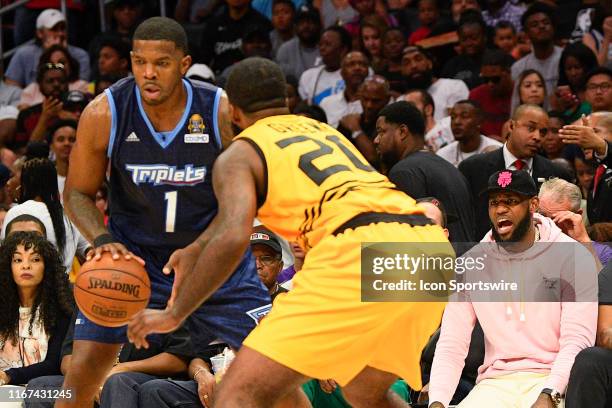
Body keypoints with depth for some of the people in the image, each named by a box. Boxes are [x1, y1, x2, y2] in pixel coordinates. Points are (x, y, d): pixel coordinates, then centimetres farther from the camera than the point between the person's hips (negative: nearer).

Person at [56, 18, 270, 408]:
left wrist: (198, 250, -24)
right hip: (133, 254, 0)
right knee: (83, 372, -11)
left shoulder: (221, 111, -19)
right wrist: (103, 240, -23)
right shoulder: (104, 114, -17)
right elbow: (78, 192, -4)